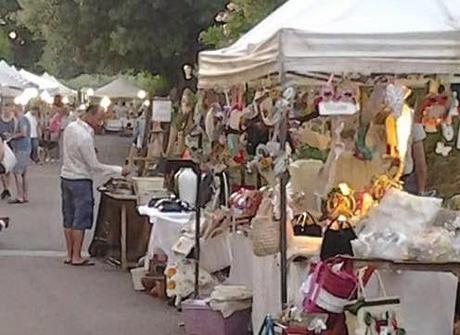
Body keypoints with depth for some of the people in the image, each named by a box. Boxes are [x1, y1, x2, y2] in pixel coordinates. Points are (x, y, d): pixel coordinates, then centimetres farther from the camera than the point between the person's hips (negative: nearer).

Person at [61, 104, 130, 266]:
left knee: (69, 219, 12)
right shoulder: (85, 137, -23)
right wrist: (120, 170, -16)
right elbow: (94, 166, -20)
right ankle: (76, 257, 3)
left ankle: (70, 255, 19)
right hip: (80, 180, -9)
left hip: (66, 178, 9)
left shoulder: (70, 127, 3)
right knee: (80, 220, -1)